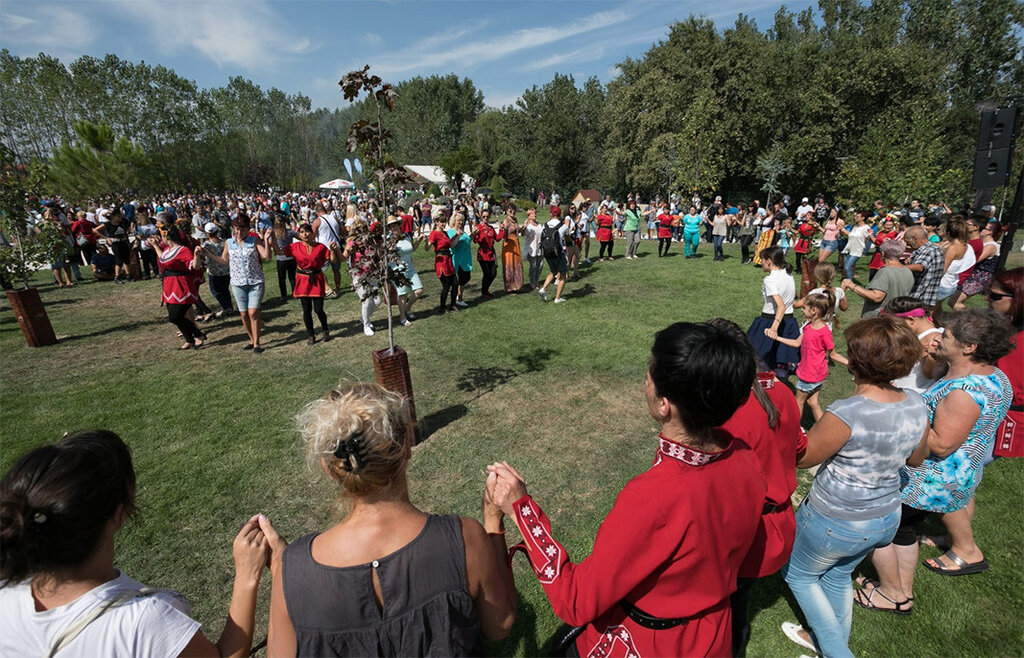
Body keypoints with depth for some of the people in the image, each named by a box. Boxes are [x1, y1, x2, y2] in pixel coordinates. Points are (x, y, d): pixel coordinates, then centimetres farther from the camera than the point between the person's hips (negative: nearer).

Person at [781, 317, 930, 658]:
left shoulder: (845, 413, -34)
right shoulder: (916, 405, -11)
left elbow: (802, 458, -19)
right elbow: (916, 459, 7)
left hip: (835, 523, -7)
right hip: (887, 519, 7)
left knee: (798, 573, 22)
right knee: (838, 575, 31)